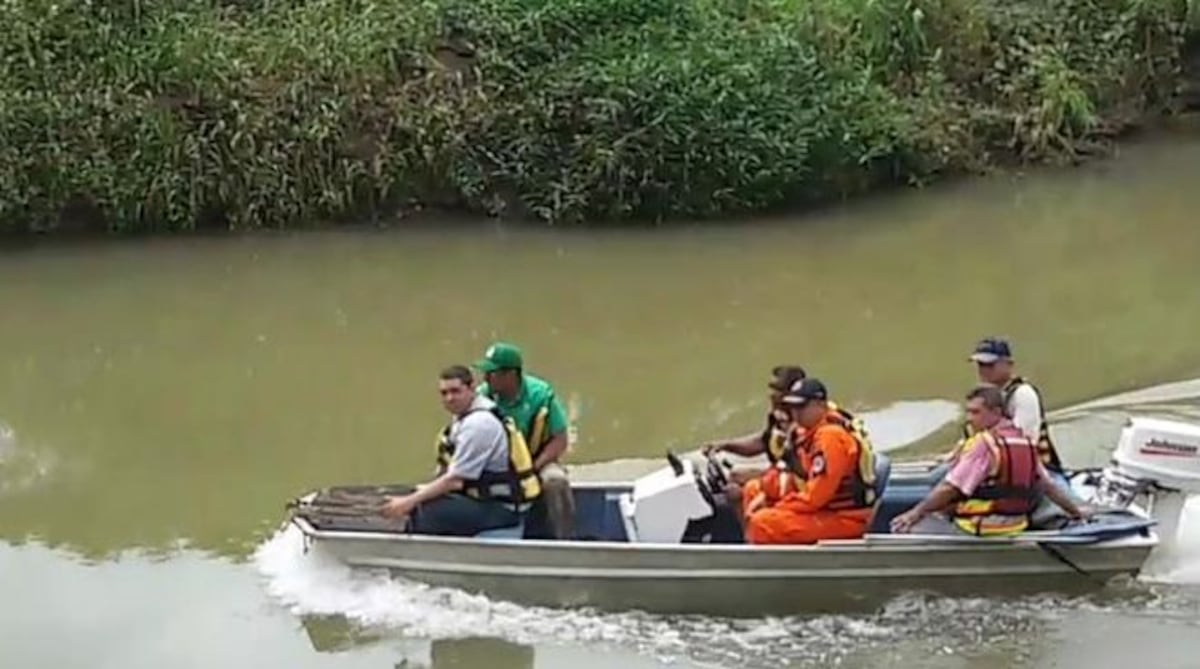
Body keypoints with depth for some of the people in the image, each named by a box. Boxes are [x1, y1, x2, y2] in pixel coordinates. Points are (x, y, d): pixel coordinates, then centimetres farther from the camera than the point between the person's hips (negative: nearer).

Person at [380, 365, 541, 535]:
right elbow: (453, 475, 10)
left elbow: (454, 479, -21)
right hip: (486, 498, 10)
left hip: (501, 507, -10)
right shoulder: (465, 415, 9)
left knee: (426, 513, -22)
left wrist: (409, 502, -19)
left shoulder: (479, 423, -20)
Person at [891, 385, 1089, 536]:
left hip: (976, 529, -9)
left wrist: (916, 512, -10)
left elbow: (950, 488, -17)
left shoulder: (982, 443, -15)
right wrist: (1078, 513, 27)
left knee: (904, 527, -8)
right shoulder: (1026, 443, 9)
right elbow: (1049, 486, 14)